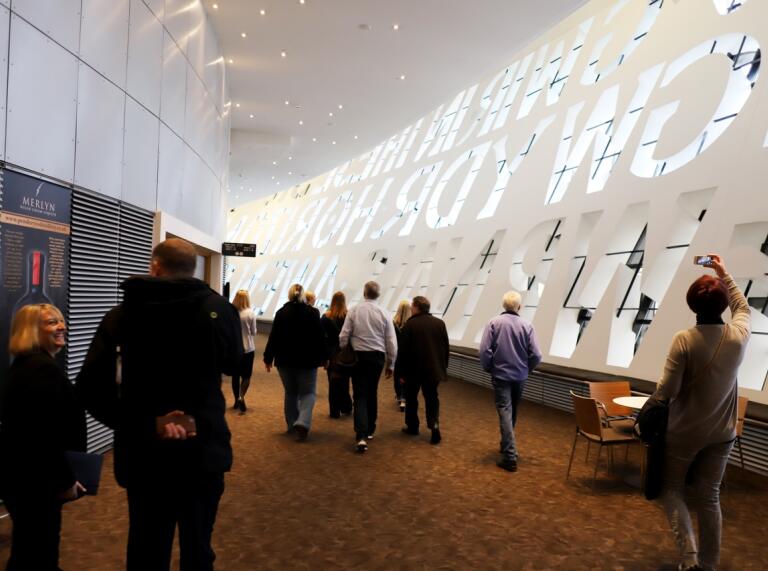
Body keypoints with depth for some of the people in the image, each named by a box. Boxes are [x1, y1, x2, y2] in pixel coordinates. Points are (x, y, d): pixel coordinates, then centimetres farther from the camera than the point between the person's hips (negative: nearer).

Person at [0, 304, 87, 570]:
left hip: (22, 472, 11)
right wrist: (65, 480, -18)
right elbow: (45, 432, -26)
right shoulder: (42, 367, -21)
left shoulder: (25, 363, 13)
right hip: (33, 478, -11)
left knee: (29, 548, 22)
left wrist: (62, 476, 21)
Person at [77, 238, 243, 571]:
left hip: (143, 452, 1)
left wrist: (146, 424, -13)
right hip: (202, 448, -1)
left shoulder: (121, 314, -7)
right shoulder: (217, 309, -9)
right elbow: (233, 363, 8)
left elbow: (91, 387, -13)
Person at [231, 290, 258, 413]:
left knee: (235, 375, 14)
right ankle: (241, 397, -13)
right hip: (248, 348, -2)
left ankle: (237, 400, 23)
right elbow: (253, 332, -4)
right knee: (246, 375, 7)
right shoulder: (250, 313, -12)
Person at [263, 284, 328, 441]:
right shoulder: (312, 312, -5)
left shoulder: (281, 313, -1)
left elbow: (273, 337, -2)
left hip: (285, 360, 2)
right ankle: (302, 422, -16)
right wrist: (323, 357, 5)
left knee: (290, 393, 16)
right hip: (307, 360, -2)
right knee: (308, 392, 5)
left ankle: (292, 424, 21)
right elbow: (320, 337, -3)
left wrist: (268, 358, 5)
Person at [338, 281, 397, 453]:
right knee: (372, 393, 18)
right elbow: (392, 342, -2)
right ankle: (370, 430, 30)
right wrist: (390, 364, 9)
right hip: (377, 356, 2)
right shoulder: (383, 313, -3)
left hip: (358, 355, -1)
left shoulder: (354, 311, -6)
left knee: (360, 395, 0)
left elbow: (344, 336, -7)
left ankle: (361, 436, -13)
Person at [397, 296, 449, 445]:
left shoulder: (410, 325, -14)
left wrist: (402, 372, -4)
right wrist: (444, 367, 15)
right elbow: (445, 347, 6)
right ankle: (435, 426, -7)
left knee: (411, 398, 16)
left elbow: (403, 351, -12)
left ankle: (412, 426, 26)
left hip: (414, 369, -3)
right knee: (432, 398, 10)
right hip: (433, 369, 3)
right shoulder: (440, 323, 0)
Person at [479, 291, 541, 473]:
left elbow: (485, 350, -15)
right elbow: (536, 355, -9)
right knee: (513, 412, 20)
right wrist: (526, 369, 10)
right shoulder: (526, 325, -7)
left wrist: (489, 368, 3)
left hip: (501, 375, -3)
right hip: (520, 376, 3)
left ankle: (510, 457, -8)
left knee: (505, 412, -2)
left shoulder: (494, 323, -11)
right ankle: (507, 445, 37)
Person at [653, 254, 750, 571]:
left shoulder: (684, 340, -21)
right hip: (721, 432, 4)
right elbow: (742, 306, 17)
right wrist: (725, 275, 23)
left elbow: (666, 390, -20)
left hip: (684, 431, -4)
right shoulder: (738, 336, -8)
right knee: (709, 497, 13)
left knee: (671, 489, 13)